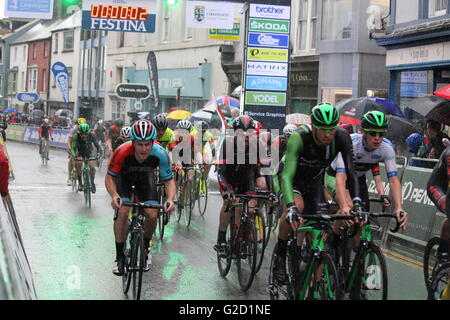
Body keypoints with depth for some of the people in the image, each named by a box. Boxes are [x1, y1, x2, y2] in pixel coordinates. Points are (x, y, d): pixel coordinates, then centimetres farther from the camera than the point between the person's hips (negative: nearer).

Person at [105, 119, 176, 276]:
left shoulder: (160, 154, -35)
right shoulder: (122, 152, -38)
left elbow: (169, 181, -21)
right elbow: (109, 177, -23)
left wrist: (170, 199, -40)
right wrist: (114, 195, -42)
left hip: (145, 176, 2)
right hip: (124, 176, -1)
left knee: (153, 215, -14)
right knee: (122, 211, -22)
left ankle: (145, 248, 16)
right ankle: (119, 256, -6)